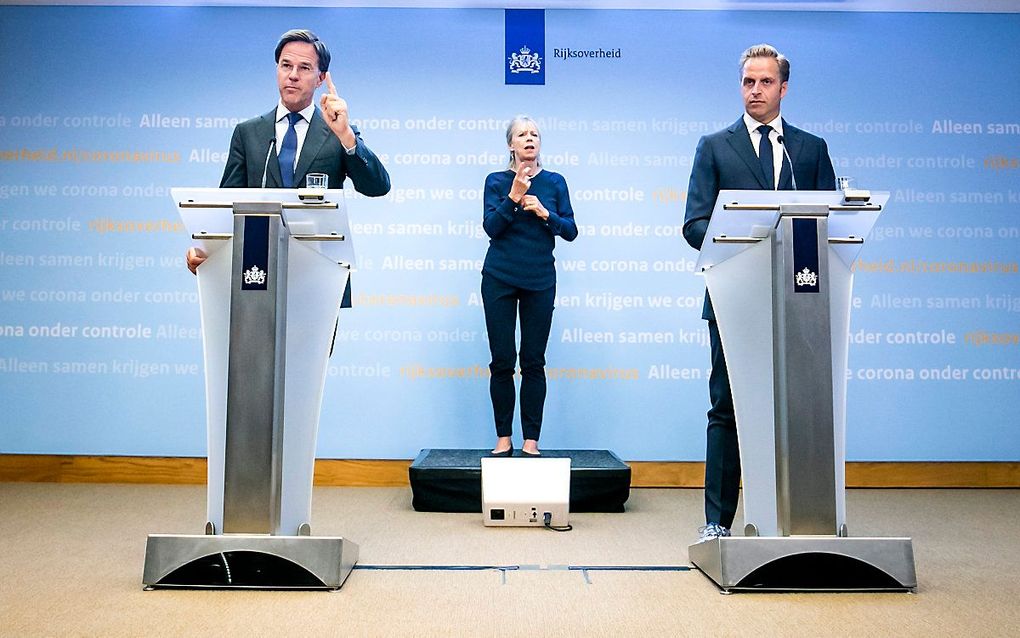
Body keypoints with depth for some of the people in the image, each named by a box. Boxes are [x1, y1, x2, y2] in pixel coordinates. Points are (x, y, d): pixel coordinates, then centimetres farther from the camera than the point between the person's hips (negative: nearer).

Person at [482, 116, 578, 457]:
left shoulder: (554, 182, 8)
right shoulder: (497, 181, 5)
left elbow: (571, 231, 4)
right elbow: (491, 227, -6)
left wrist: (545, 213, -12)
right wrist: (514, 196, -16)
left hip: (540, 281, 1)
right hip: (499, 279, 0)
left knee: (533, 362, 1)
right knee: (502, 361, 0)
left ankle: (531, 440, 7)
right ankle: (503, 438, 9)